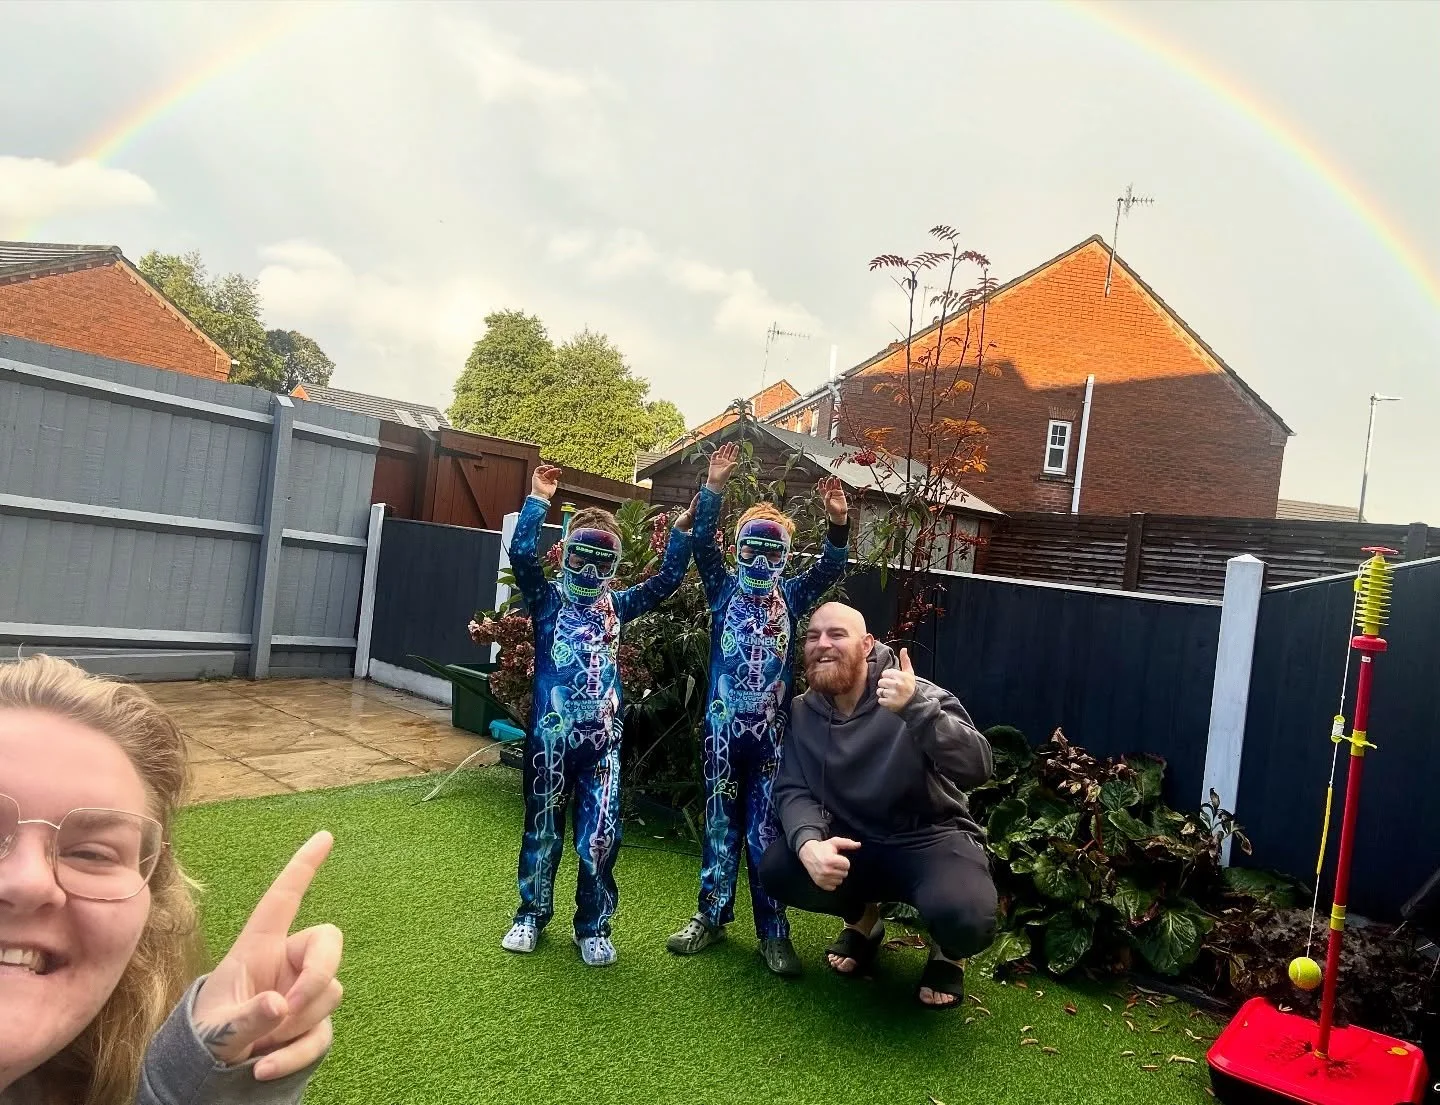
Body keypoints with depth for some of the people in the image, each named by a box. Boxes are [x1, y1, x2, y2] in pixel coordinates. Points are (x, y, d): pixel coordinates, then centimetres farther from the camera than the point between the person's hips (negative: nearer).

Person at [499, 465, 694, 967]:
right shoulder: (548, 600, -1)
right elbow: (521, 555, -16)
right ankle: (532, 914, 33)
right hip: (551, 734, -2)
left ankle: (593, 926, 21)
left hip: (602, 739, 2)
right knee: (543, 830, 13)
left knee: (601, 836, 2)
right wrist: (539, 500, -15)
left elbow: (666, 579, 7)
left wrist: (683, 525, 0)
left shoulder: (618, 605, 9)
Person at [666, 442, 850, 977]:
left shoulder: (790, 596, 7)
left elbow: (829, 569, -5)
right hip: (723, 724, 0)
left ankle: (773, 932, 15)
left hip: (771, 728, 0)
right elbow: (702, 543, -8)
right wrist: (713, 487, -20)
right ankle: (711, 917, 26)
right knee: (720, 823, 11)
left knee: (767, 829, 6)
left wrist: (839, 525, -23)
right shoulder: (724, 588, 4)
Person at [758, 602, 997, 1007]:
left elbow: (977, 768, -28)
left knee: (963, 916, -35)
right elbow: (793, 791, -9)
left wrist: (916, 708, -43)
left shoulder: (916, 695, -17)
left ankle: (947, 951, 9)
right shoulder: (803, 712, -2)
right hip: (855, 843, 4)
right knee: (776, 869, -21)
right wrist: (809, 842, -32)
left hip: (931, 838, -4)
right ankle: (862, 919, 13)